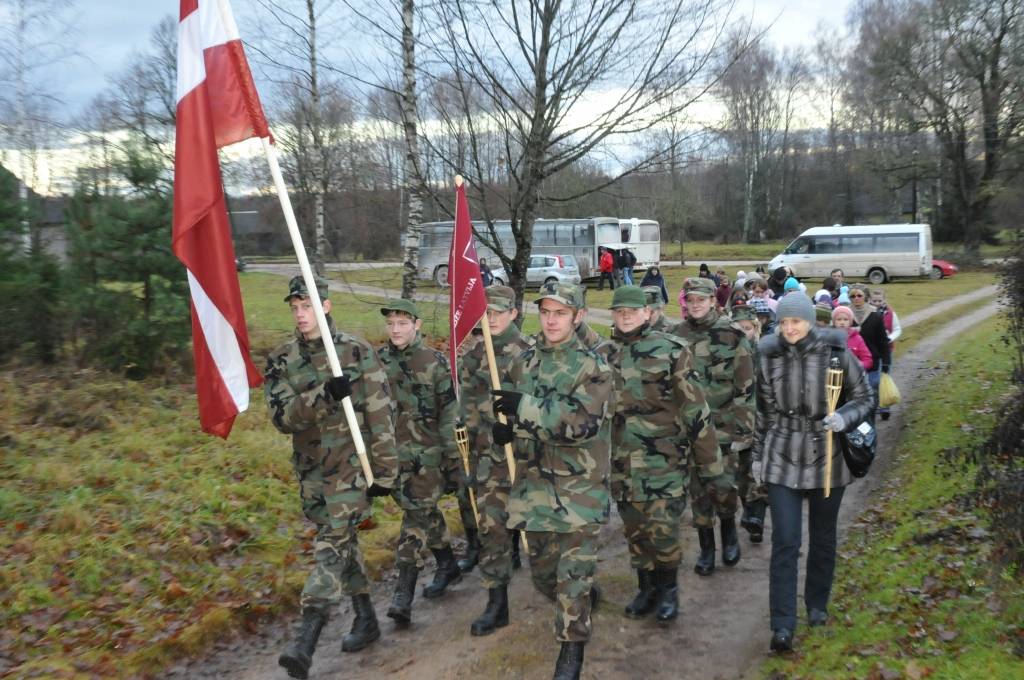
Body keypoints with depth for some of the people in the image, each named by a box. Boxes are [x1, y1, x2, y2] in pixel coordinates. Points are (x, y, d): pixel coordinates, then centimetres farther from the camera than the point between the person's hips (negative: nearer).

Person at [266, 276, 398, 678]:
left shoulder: (357, 352, -8)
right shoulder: (281, 361, 1)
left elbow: (380, 414, -7)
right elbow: (282, 417, -11)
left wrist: (384, 471, -8)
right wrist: (324, 396, -28)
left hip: (351, 464, -4)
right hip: (311, 469, 4)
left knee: (332, 544, -11)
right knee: (343, 542, 15)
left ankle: (305, 642, -12)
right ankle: (366, 619, 30)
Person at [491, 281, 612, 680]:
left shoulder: (593, 367, -9)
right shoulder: (525, 363, 6)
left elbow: (581, 422, -21)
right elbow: (510, 411, 15)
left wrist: (525, 407, -24)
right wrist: (506, 427, -9)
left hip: (579, 487, -5)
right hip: (536, 484, 5)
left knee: (573, 573, -3)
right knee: (542, 571, 16)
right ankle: (584, 601, 45)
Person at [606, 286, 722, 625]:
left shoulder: (670, 350, -6)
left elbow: (695, 406, -5)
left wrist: (708, 456, -5)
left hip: (663, 458, -4)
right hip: (622, 460, 4)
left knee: (662, 529, -5)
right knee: (634, 529, 12)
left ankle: (668, 590, 18)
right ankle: (646, 588, 29)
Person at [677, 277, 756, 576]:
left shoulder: (732, 336, -5)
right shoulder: (676, 336, 5)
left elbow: (746, 387, -5)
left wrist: (743, 429, -8)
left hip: (723, 425, -3)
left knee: (722, 485, -8)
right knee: (698, 489, 7)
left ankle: (729, 529, 22)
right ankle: (706, 548, 20)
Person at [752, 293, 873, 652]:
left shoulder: (836, 353, -8)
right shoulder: (769, 356, -2)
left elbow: (864, 397, 1)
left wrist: (844, 418, -19)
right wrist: (757, 454, 12)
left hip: (828, 458, 0)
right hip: (783, 459, 0)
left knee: (823, 537, 15)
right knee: (784, 542, -4)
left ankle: (817, 605, 36)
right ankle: (783, 625, 0)